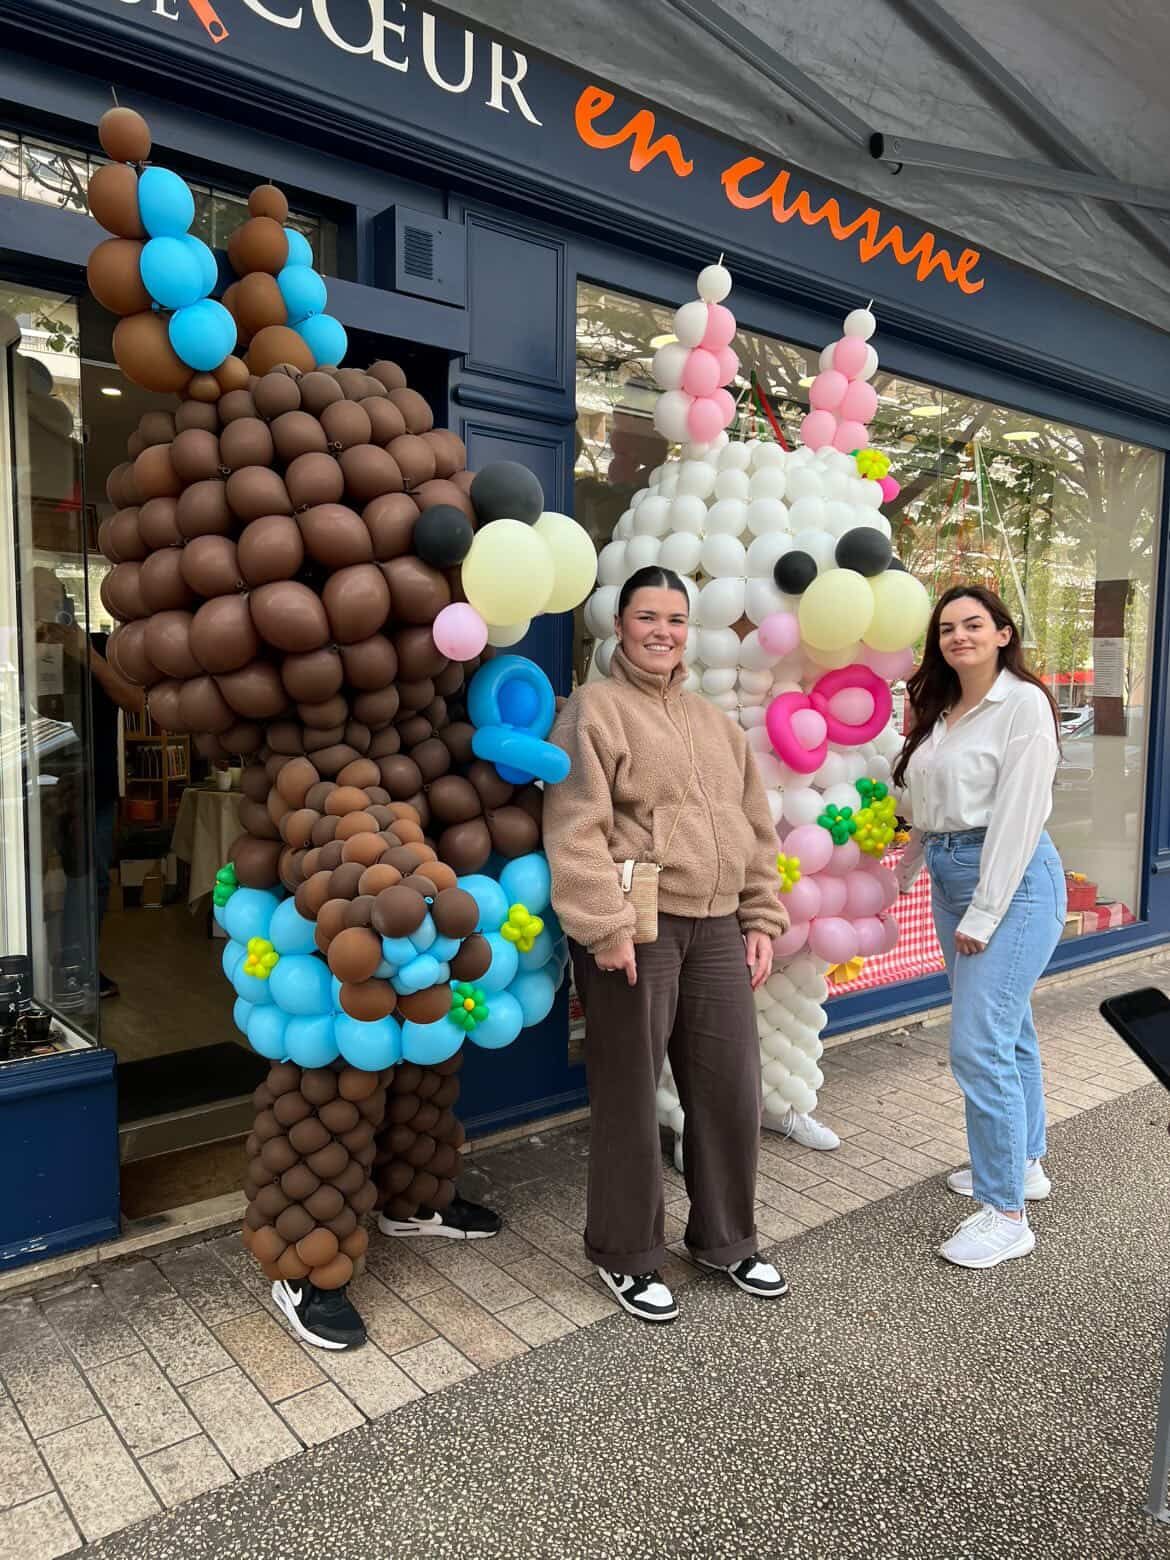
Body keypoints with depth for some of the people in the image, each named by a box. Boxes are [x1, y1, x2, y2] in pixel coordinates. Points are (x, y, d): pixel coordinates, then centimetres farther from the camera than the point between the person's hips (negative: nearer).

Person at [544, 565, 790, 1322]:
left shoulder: (716, 721, 17)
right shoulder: (594, 708, -4)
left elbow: (756, 830, 19)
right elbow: (576, 830, -13)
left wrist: (762, 920, 12)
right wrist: (607, 927, -19)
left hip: (716, 928, 6)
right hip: (634, 929, -6)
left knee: (732, 1086, 12)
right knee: (630, 1096, 6)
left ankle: (727, 1238, 34)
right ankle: (627, 1254, 26)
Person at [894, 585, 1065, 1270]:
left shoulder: (1024, 703, -11)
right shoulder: (941, 712, 11)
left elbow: (1017, 815, -17)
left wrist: (983, 914, -18)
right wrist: (906, 872, 17)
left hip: (1011, 879, -8)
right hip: (950, 876, 8)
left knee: (980, 1046, -10)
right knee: (1008, 1028, 20)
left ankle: (1008, 1214, 2)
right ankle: (1024, 1163, 35)